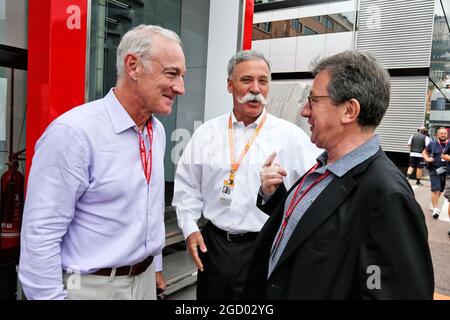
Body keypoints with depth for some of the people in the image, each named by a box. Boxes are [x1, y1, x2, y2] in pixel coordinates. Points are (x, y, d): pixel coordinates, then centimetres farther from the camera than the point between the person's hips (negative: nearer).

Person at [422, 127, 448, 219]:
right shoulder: (432, 144, -1)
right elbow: (424, 152, 12)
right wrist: (427, 159, -7)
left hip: (446, 171, 3)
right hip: (434, 171, -3)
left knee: (440, 190, 15)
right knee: (435, 190, -10)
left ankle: (433, 204, 36)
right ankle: (435, 208, -4)